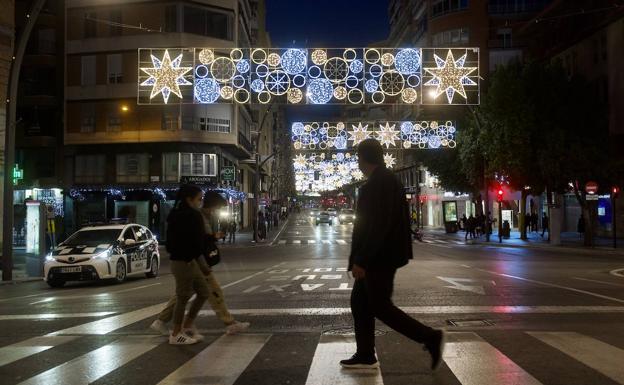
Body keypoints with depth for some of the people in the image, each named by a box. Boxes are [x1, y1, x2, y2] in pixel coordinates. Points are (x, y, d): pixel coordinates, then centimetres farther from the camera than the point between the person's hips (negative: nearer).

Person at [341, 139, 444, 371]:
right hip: (378, 256, 10)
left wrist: (361, 260, -23)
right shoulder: (387, 179, 14)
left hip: (379, 257, -10)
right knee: (359, 302, 13)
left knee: (380, 307, -4)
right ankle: (365, 355, 18)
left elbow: (379, 224, -24)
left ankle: (429, 337, 0)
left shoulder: (379, 182, -18)